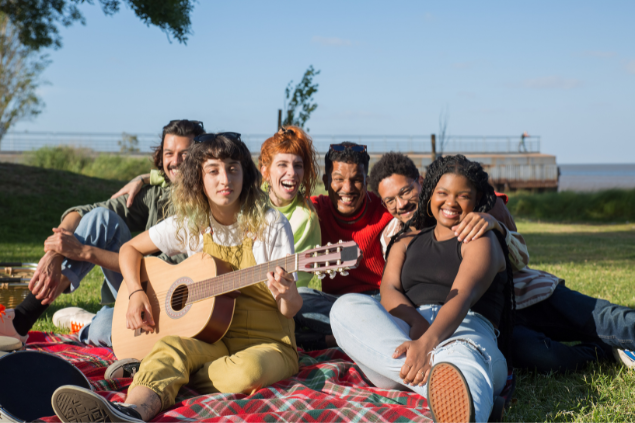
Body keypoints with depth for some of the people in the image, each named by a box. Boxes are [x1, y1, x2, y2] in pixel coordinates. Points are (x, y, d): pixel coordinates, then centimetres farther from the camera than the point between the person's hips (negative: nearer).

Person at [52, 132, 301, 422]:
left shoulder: (271, 225, -5)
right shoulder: (189, 224, 5)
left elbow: (290, 309, -5)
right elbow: (130, 249, 18)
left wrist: (287, 296, -30)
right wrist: (136, 294, 0)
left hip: (267, 342, -1)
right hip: (211, 338, 2)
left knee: (248, 372, -38)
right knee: (170, 347, -33)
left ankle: (159, 376, -23)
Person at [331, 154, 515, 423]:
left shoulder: (481, 240, 10)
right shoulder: (407, 241, 27)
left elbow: (461, 297, -10)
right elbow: (388, 289, 9)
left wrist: (428, 342, -32)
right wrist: (416, 321, -17)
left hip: (462, 332, -4)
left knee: (460, 362, -43)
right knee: (346, 306, -27)